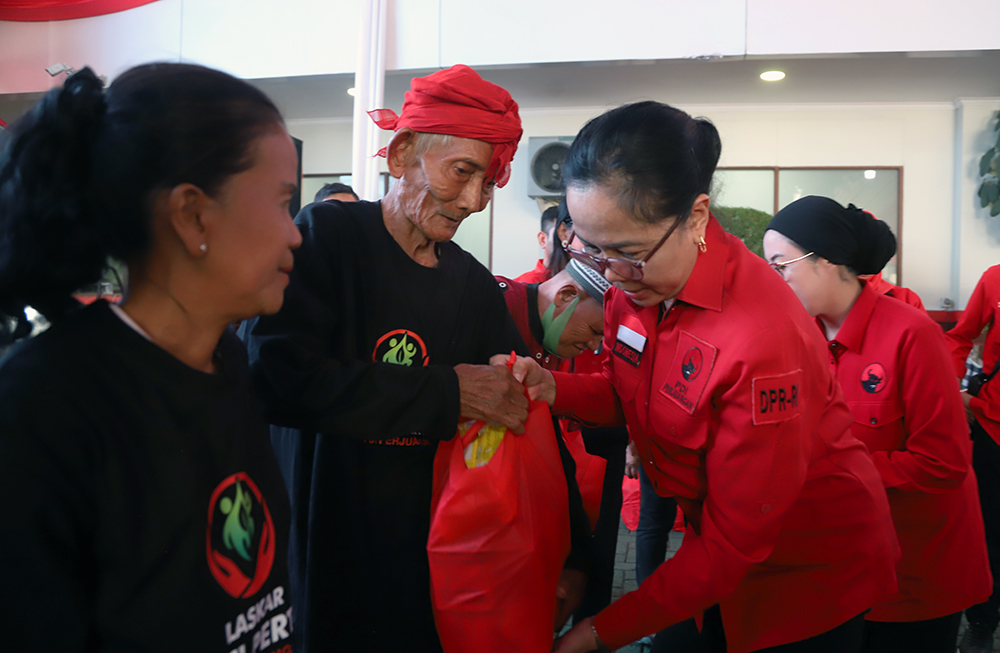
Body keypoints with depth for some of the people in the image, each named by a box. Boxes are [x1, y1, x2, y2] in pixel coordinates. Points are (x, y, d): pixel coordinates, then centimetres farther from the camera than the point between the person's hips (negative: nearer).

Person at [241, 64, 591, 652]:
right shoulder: (326, 235, -10)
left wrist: (575, 553, 2)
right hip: (323, 562, -4)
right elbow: (278, 377, -24)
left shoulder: (474, 285, 5)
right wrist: (447, 392, -22)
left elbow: (523, 413, 7)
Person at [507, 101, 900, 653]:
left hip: (814, 574, -6)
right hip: (714, 546, 6)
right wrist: (554, 389, -15)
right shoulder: (632, 282, -11)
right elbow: (629, 393, 6)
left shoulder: (762, 339, -33)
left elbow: (734, 542, -26)